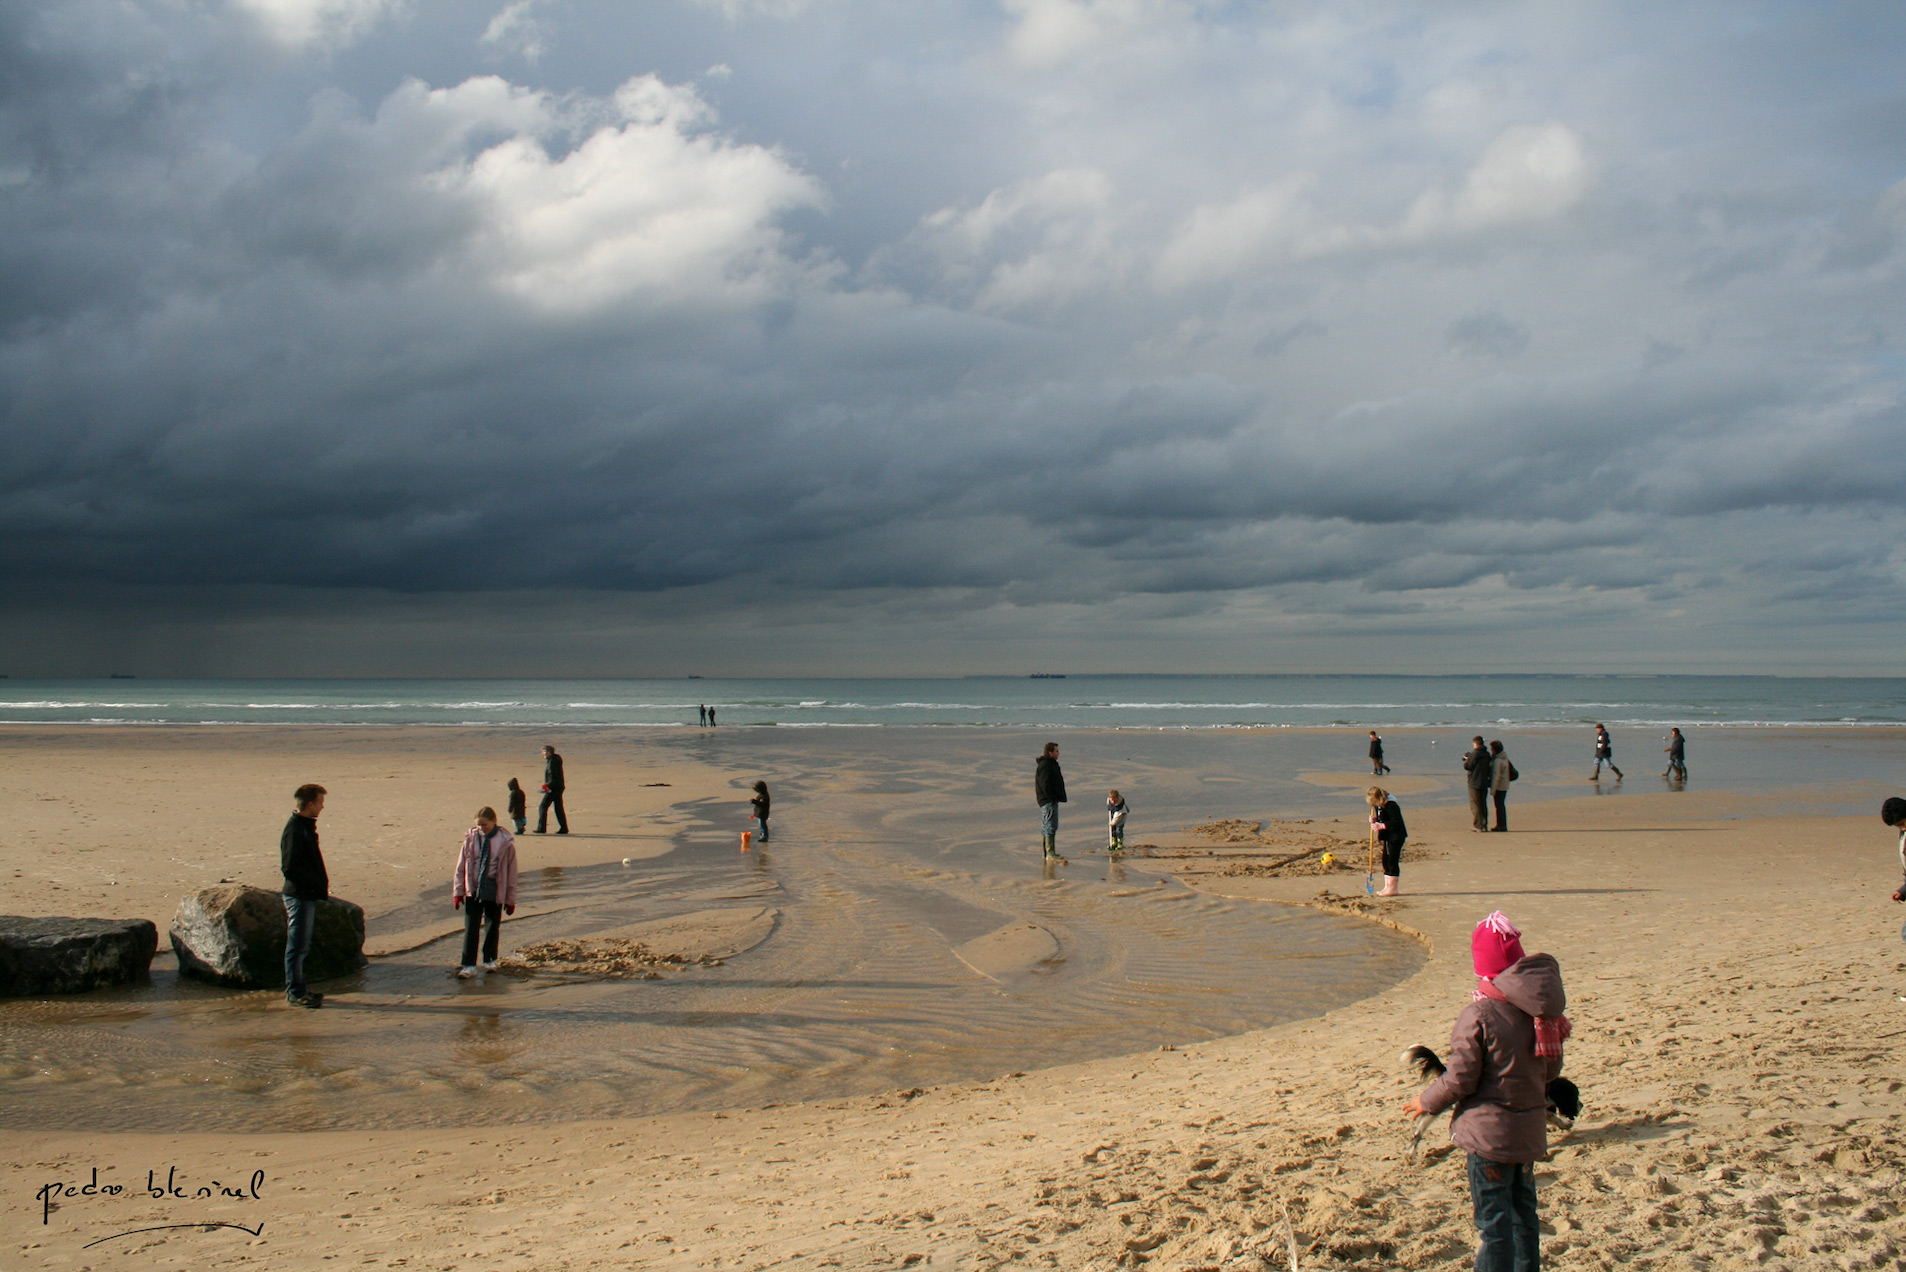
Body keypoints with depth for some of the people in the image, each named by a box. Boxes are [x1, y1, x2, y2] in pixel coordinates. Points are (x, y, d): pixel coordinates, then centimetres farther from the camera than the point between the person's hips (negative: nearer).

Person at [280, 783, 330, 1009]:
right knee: (297, 946, -3)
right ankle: (296, 993, 2)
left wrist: (321, 884, 10)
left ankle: (297, 988, 24)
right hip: (299, 896, -10)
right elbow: (290, 868, -22)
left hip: (308, 896, 10)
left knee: (301, 945, 16)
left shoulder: (305, 827, 13)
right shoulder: (295, 830, -18)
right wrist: (318, 884, -18)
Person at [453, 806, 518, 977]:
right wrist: (458, 891, 4)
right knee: (470, 928, -2)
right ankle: (469, 965, -1)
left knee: (492, 927, 11)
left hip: (494, 892, -1)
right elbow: (461, 867, 5)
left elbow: (511, 872, -1)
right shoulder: (471, 839, -3)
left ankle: (490, 960, 29)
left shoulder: (505, 842, -8)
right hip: (472, 891, 1)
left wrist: (510, 899, 2)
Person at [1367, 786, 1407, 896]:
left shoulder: (1391, 805, -21)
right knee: (1386, 861, 11)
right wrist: (1374, 820, -3)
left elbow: (1396, 822, -26)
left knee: (1392, 861, -7)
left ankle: (1393, 888, -3)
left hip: (1396, 836, -9)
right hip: (1388, 837, 9)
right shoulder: (1378, 806, 7)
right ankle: (1387, 887, 18)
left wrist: (1381, 826, -29)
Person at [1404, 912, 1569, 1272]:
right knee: (1523, 1213, 19)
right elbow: (1552, 1070, 11)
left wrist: (1427, 1102, 0)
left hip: (1489, 1133, -7)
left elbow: (1460, 1080, -17)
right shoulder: (1540, 1011, 1)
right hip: (1530, 1130, 7)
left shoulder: (1478, 1016, -20)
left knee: (1493, 1222, -1)